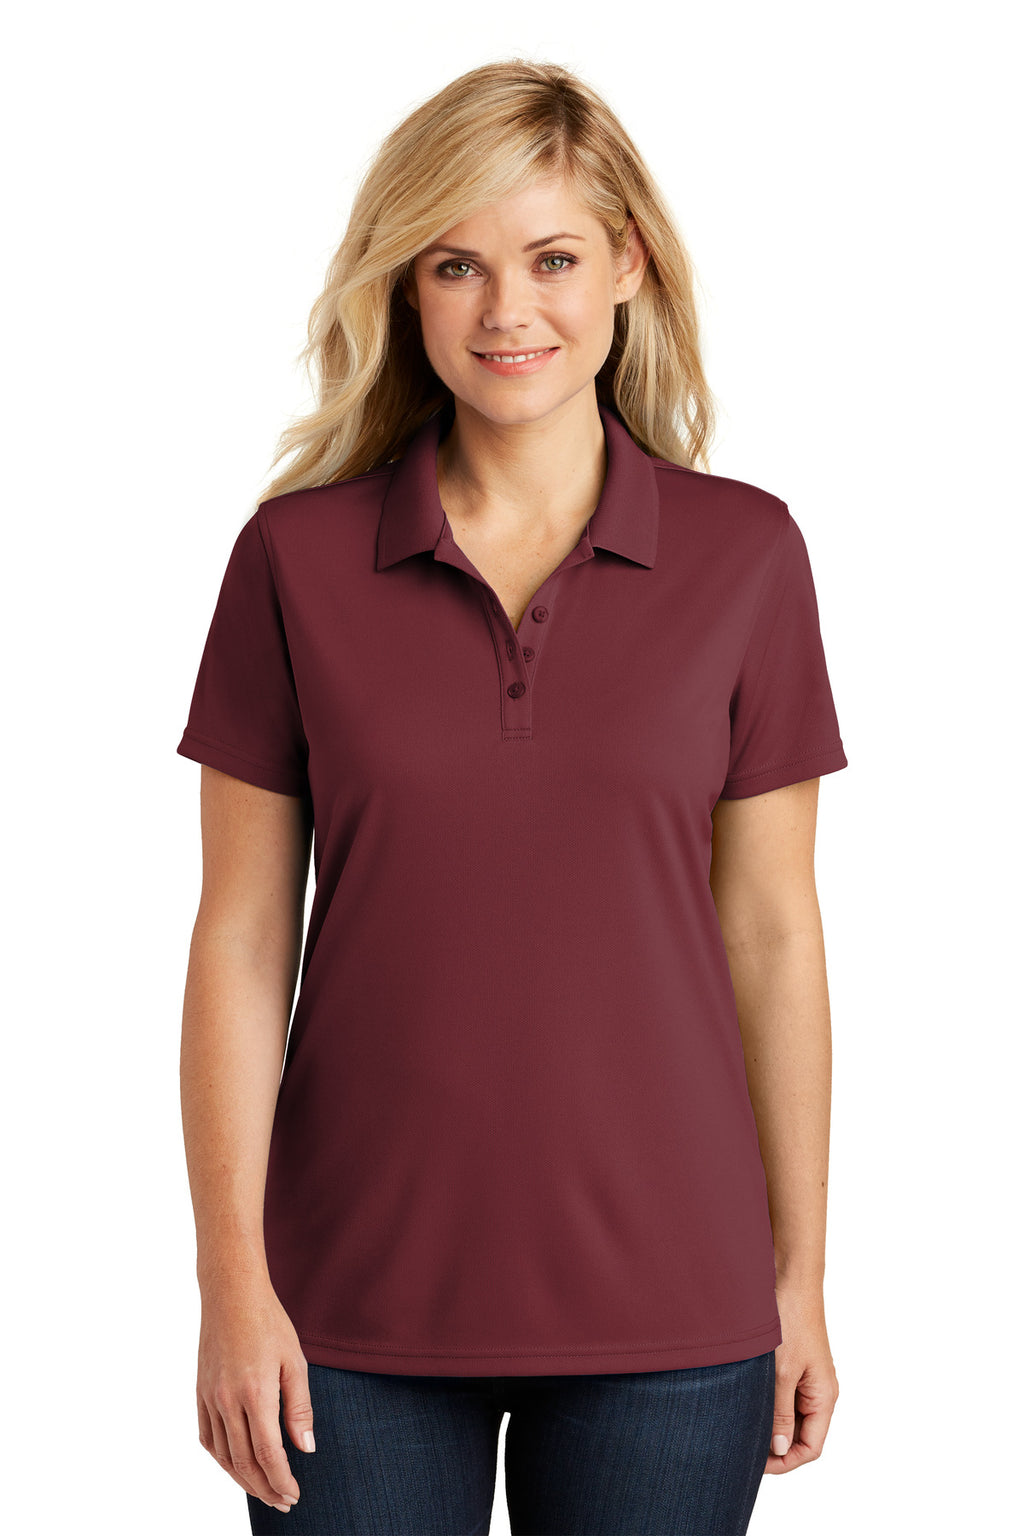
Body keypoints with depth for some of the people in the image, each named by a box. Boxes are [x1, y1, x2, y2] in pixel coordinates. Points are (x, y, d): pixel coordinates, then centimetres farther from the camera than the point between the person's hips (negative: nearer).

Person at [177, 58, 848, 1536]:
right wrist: (233, 1278, -6)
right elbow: (241, 940, -1)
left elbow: (770, 930, 2)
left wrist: (801, 1273, 3)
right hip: (361, 1303, 0)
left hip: (663, 1298, 0)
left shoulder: (743, 553, -1)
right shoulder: (296, 555, -2)